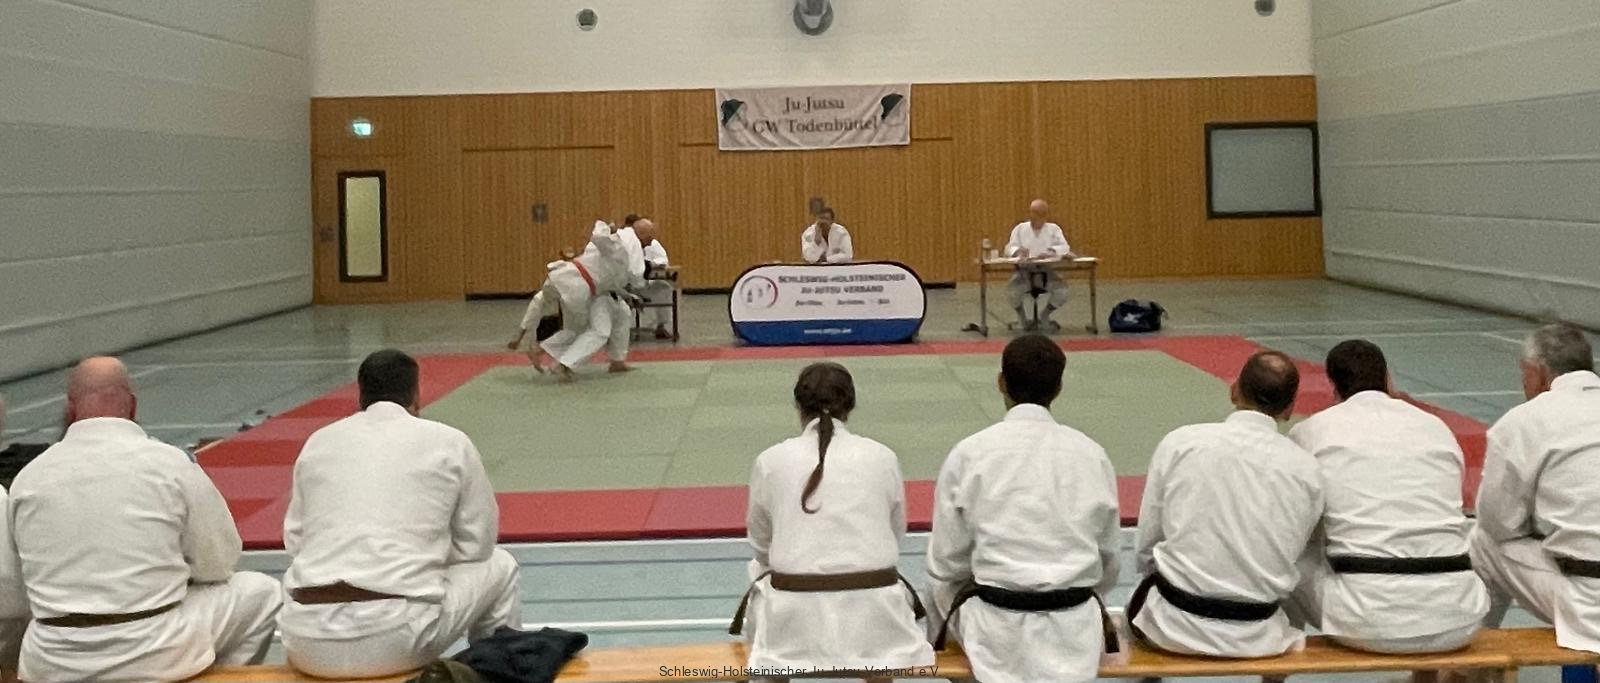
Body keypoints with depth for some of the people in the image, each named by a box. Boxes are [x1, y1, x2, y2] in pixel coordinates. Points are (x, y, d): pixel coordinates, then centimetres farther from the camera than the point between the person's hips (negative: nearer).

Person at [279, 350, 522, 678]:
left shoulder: (319, 442, 15)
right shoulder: (448, 441, 7)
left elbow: (294, 542, 21)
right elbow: (478, 543, 14)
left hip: (310, 644, 4)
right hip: (398, 638, -4)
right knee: (497, 568, 24)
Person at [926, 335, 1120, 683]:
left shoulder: (968, 454, -8)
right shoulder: (1091, 454, -2)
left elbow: (946, 563, -2)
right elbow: (1108, 561, 7)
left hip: (998, 631, -1)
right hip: (1076, 632, 1)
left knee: (941, 591, 30)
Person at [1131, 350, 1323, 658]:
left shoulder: (1179, 442, -9)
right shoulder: (1305, 468, -6)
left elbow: (1147, 543, -1)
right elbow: (1294, 555, 4)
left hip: (1177, 626, -1)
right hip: (1257, 637, 1)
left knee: (1144, 599, 33)